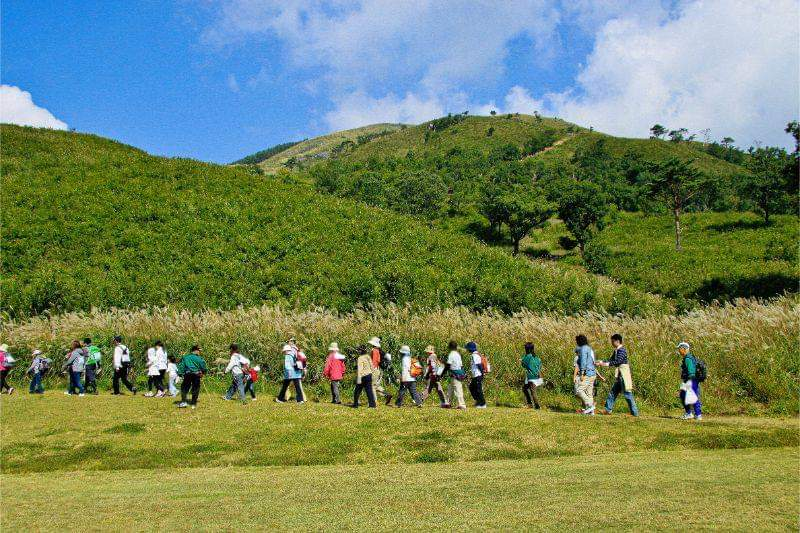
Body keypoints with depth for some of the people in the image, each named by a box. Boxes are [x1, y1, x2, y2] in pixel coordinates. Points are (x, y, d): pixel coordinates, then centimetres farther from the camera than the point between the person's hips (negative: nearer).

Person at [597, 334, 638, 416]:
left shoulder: (622, 350, -15)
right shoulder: (616, 351, 14)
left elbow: (618, 361, -24)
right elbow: (611, 360, 16)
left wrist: (606, 364, -24)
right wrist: (602, 362, 4)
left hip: (624, 375, -10)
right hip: (619, 376, 10)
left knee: (627, 394, -6)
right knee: (613, 392, 12)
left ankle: (635, 412, -1)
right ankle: (608, 410, 17)